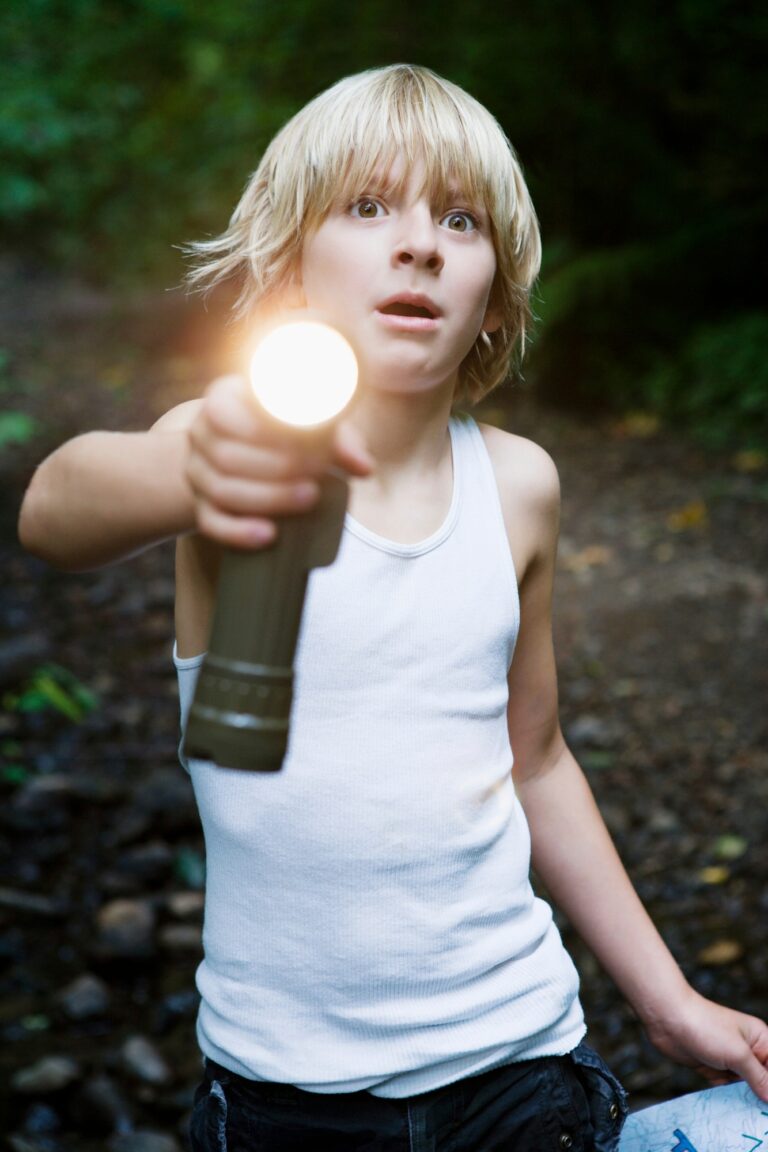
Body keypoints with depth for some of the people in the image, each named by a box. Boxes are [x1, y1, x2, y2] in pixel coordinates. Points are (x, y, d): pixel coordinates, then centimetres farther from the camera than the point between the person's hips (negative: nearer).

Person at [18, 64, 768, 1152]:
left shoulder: (518, 483, -1)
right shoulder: (241, 439, -12)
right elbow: (54, 510, -35)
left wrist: (669, 1000, 12)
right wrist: (198, 470, -57)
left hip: (513, 1046, 3)